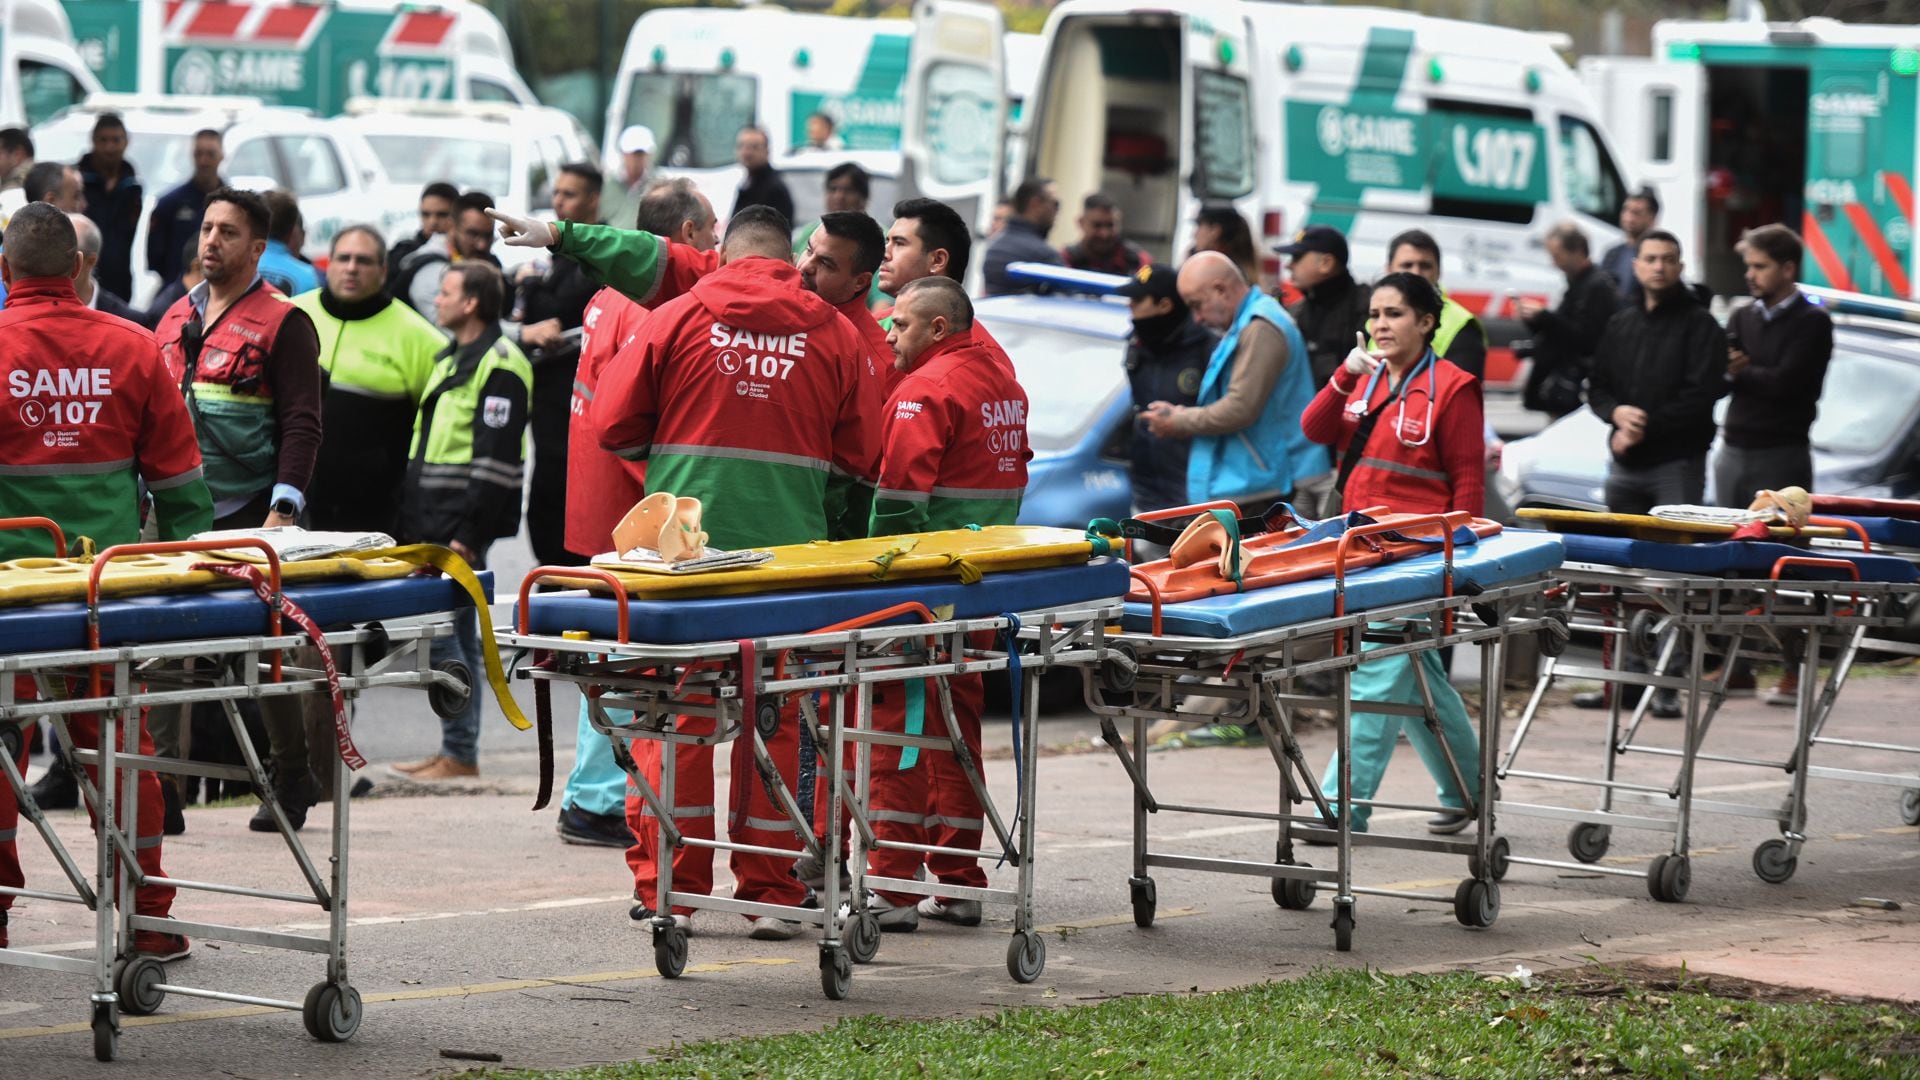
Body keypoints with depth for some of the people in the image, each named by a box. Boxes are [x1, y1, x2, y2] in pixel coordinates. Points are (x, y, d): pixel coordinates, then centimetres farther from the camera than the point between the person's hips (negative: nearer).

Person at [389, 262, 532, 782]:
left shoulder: (499, 366, -12)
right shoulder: (450, 359, 19)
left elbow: (496, 460, -18)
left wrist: (468, 534, -22)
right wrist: (409, 520, 19)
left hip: (459, 525, -10)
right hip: (430, 524, 10)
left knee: (441, 632, -10)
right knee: (455, 634, 12)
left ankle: (460, 754, -7)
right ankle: (456, 751, 16)